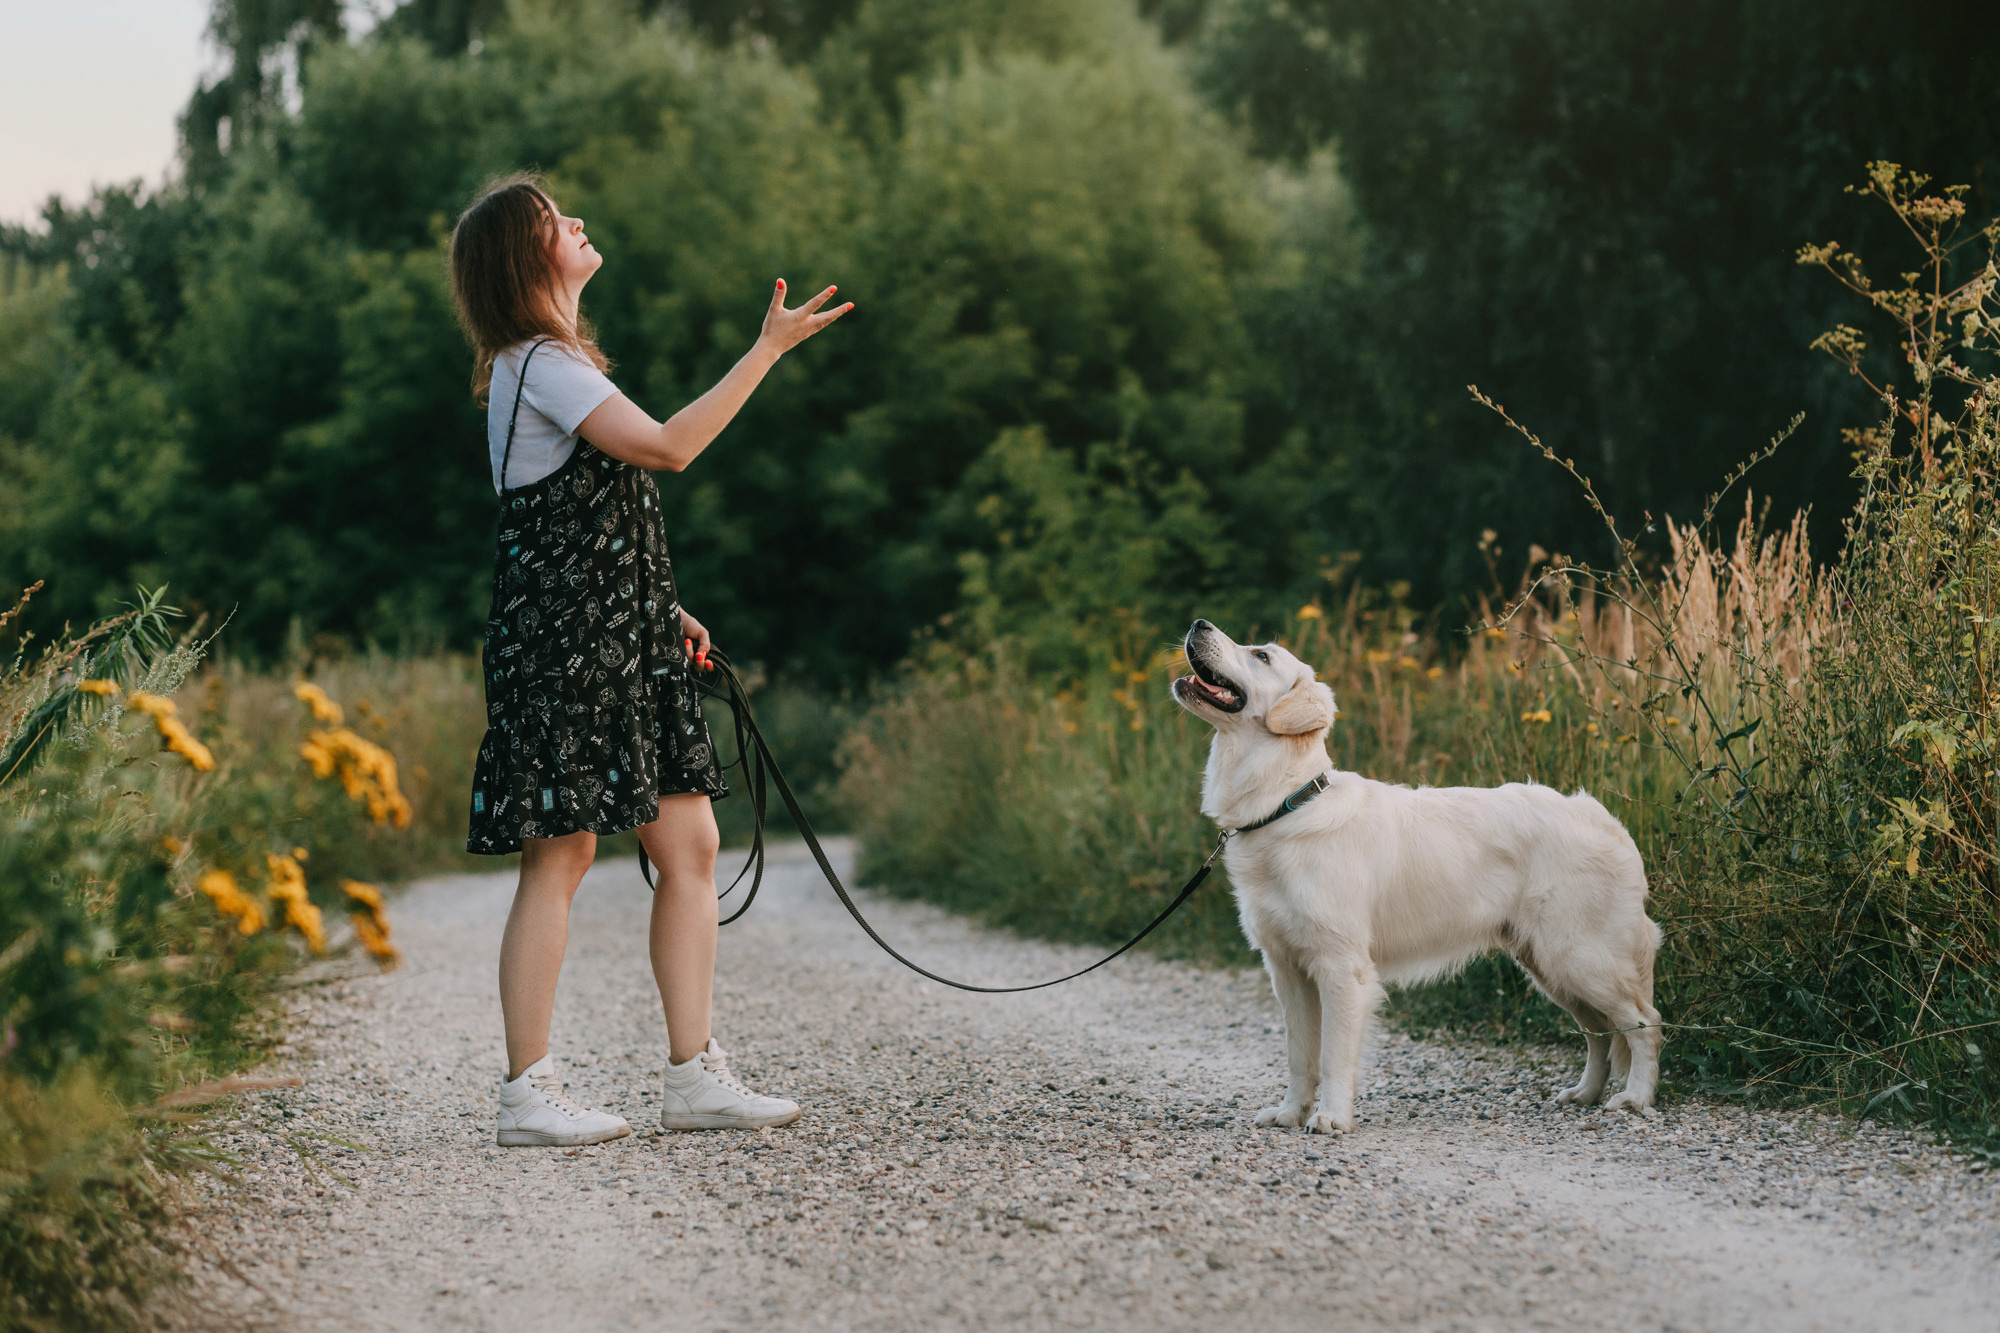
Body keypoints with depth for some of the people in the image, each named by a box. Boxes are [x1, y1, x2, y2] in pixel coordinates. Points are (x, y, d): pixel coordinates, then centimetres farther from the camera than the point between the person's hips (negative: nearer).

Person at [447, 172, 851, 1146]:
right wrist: (769, 349, -17)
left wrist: (662, 608, 18)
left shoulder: (554, 361, 21)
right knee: (561, 855, -7)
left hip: (617, 642, 10)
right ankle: (528, 1093, -1)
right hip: (560, 640, -10)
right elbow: (666, 446, -22)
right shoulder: (537, 362, -11)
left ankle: (694, 1076, 9)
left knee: (689, 844, 6)